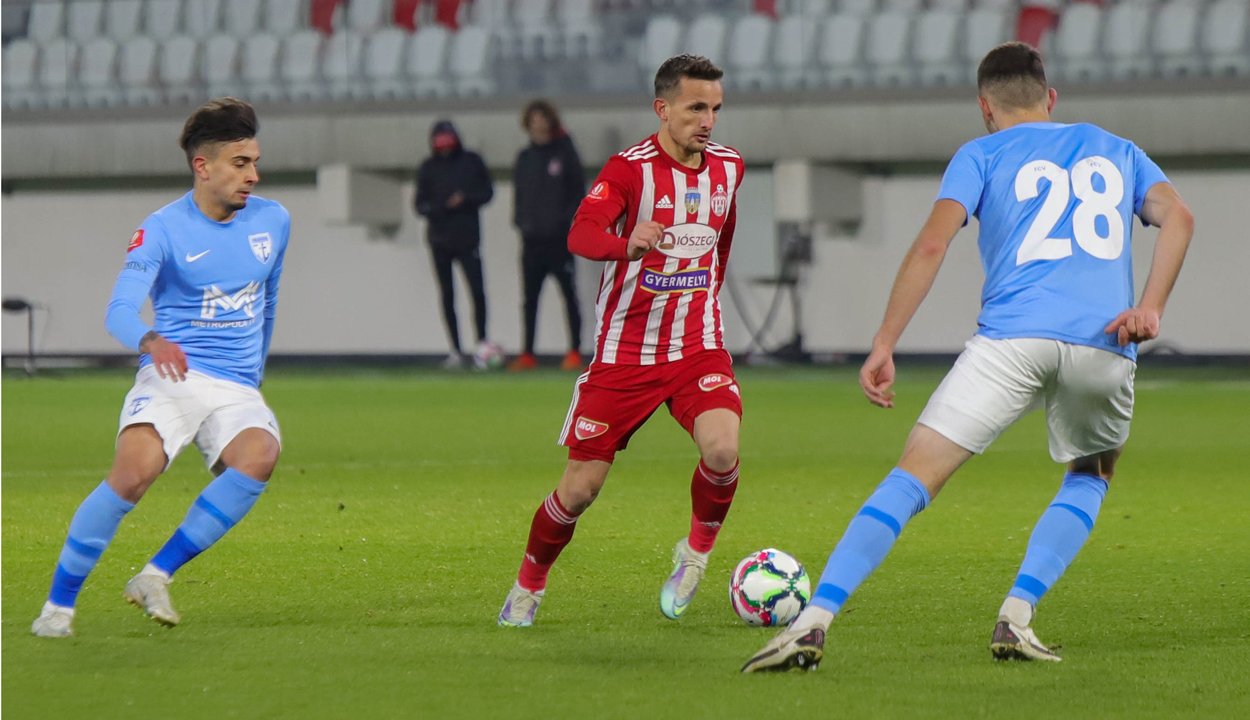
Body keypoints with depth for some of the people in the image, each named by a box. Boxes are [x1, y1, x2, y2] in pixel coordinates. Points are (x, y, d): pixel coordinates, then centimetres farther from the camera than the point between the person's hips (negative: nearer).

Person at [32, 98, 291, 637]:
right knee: (135, 471, -30)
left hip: (238, 389, 4)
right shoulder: (163, 229, -5)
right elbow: (118, 311, -18)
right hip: (171, 376, -3)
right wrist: (151, 341, -40)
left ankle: (156, 575, -22)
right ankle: (59, 603, -14)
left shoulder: (273, 221, 11)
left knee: (260, 454, -31)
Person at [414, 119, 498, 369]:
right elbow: (420, 205, 2)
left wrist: (467, 199, -14)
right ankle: (456, 351, 8)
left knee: (478, 291, -11)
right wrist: (440, 208, -19)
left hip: (467, 238, -1)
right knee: (447, 296, 4)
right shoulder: (428, 168, 4)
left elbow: (487, 191, 5)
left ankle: (482, 342, 2)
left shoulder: (472, 162, 3)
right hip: (440, 240, 1)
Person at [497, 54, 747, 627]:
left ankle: (696, 551, 2)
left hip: (698, 348, 3)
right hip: (624, 352, -3)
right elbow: (580, 235, -30)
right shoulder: (630, 169, -13)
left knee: (722, 451, -25)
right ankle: (528, 588, 25)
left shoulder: (727, 166, 3)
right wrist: (628, 245, -50)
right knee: (580, 488, 0)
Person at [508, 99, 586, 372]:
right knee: (530, 296, 5)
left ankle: (575, 352, 2)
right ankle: (528, 353, 8)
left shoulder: (564, 153, 0)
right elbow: (519, 193, 14)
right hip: (532, 238, 4)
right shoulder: (525, 158, 12)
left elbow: (579, 191, -2)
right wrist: (520, 219, -2)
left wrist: (568, 220, -14)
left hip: (559, 237, -4)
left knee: (569, 294, 0)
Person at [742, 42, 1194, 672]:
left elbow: (932, 244, 1)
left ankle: (812, 623, -15)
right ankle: (1016, 618, 9)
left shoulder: (981, 155, 17)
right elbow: (1178, 217, 9)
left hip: (1011, 337, -2)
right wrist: (1149, 308, 0)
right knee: (1089, 478, 27)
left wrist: (883, 347, 0)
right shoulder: (1115, 150, 27)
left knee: (913, 477, -2)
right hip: (1104, 348, 2)